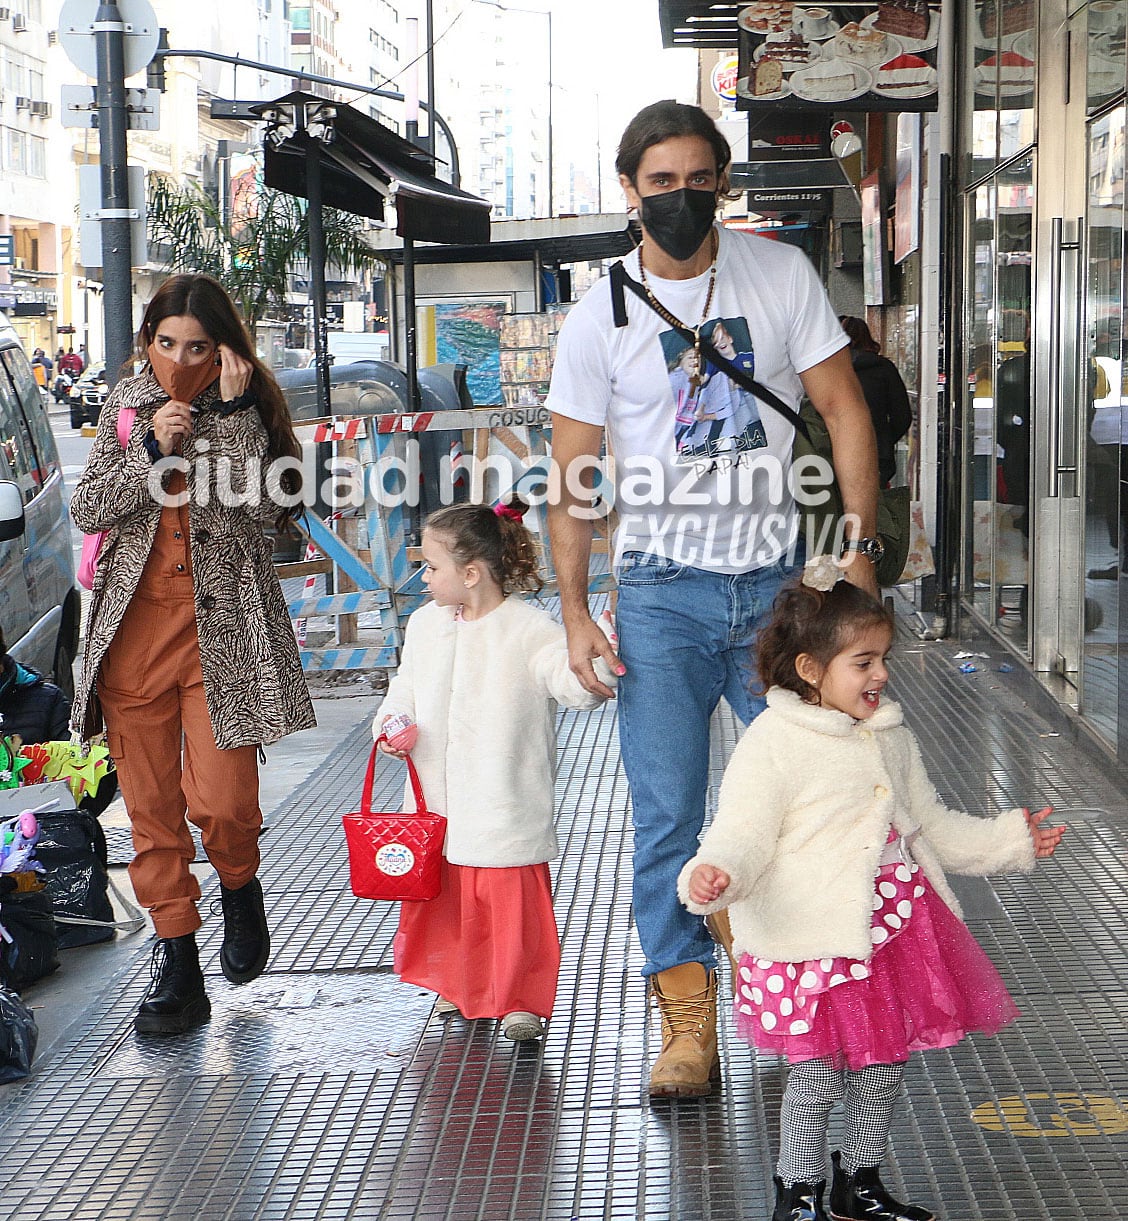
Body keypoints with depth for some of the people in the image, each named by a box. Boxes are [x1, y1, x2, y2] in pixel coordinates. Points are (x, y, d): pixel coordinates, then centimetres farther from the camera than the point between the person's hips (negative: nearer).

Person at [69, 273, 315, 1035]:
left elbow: (252, 509, -14)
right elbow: (88, 509, 2)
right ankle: (179, 968, 15)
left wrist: (230, 414, -16)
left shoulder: (247, 410, 0)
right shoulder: (126, 405, 9)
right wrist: (154, 448, -10)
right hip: (135, 627, 3)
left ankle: (242, 892, 24)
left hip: (221, 628, -3)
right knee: (152, 809, 4)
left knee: (222, 801, -10)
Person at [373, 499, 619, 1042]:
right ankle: (457, 987, 33)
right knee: (440, 898, 15)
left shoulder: (529, 630, -11)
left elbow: (578, 688, -18)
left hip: (505, 810, -6)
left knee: (513, 901, -2)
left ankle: (520, 999, 12)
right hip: (437, 807, 6)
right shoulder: (425, 624, 8)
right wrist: (391, 723, 1)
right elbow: (406, 689, 20)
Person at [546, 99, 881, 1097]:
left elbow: (843, 410, 4)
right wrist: (574, 613, -5)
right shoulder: (598, 319, 0)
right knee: (668, 815, -2)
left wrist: (859, 550, -3)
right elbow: (574, 477, 2)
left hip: (779, 580, 1)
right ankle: (688, 1015, 9)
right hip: (663, 592, -1)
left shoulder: (782, 274, 2)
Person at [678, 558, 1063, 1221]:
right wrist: (713, 875, -39)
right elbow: (743, 834, -18)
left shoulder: (891, 736, 10)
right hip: (817, 939, -7)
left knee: (884, 1067, 16)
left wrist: (1010, 839, 23)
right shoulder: (774, 743, -14)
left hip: (895, 927, 7)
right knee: (817, 1073, 0)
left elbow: (930, 823, 22)